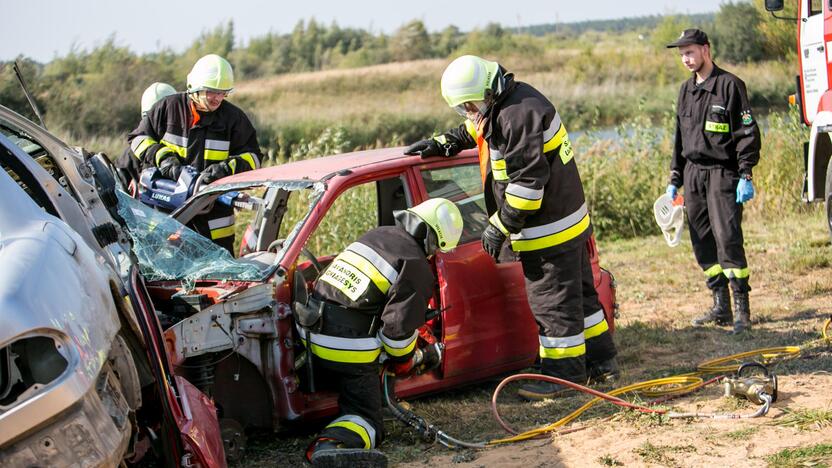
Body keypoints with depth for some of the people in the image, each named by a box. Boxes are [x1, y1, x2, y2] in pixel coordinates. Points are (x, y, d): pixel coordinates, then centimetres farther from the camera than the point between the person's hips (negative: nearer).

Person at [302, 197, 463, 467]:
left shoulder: (378, 234, 14)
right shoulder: (416, 266, -10)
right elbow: (398, 327, -14)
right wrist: (405, 362, 7)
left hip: (311, 335, 8)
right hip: (350, 351, -7)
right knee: (366, 419, -1)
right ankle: (333, 445, -29)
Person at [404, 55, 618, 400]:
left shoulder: (519, 115, -24)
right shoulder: (501, 105, 8)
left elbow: (527, 180, -26)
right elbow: (473, 131, 30)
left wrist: (500, 225, -19)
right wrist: (442, 144, 15)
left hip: (549, 229, -11)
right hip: (567, 220, 11)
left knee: (553, 301, -1)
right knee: (578, 293, 18)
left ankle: (563, 374, 8)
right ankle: (601, 361, 28)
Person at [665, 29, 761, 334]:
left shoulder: (729, 85, -5)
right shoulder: (686, 91, 16)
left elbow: (748, 133, -8)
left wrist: (745, 176, -14)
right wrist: (674, 180, 19)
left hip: (723, 173, -7)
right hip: (693, 174, 7)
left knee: (727, 238, -14)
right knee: (703, 242, 6)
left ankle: (742, 310, -9)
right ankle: (721, 308, 13)